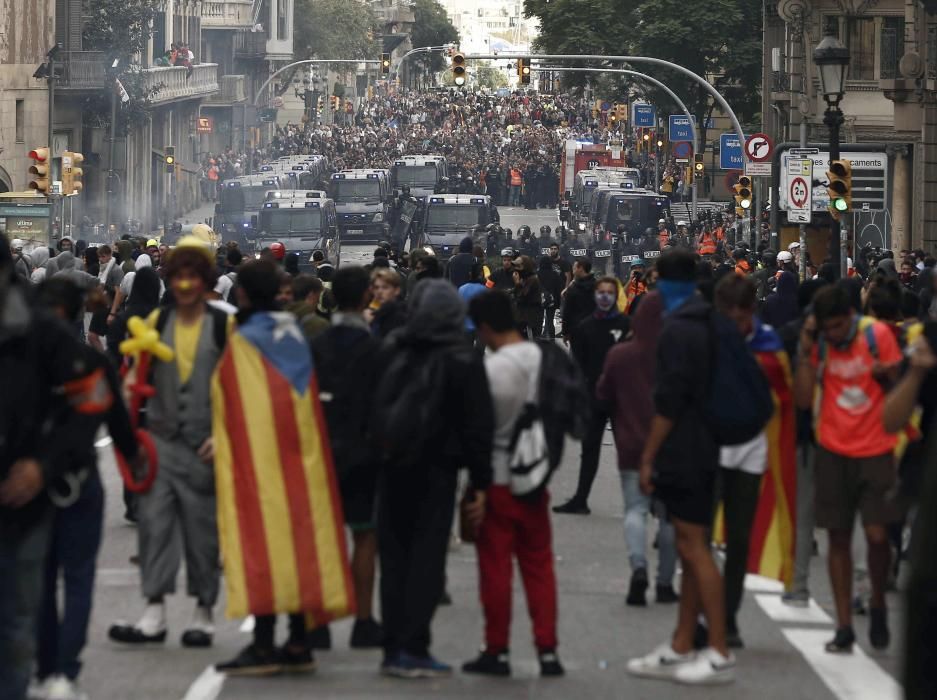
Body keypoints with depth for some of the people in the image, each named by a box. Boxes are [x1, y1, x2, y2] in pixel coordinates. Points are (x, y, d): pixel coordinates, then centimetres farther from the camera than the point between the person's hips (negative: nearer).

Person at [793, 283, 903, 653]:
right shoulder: (818, 343, 0)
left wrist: (887, 375, -20)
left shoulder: (878, 335, -6)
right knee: (838, 537, 3)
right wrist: (805, 351, -14)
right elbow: (803, 398, -7)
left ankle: (878, 607, 16)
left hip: (876, 449, -2)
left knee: (877, 533, -10)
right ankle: (844, 627, 9)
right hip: (834, 451, 2)